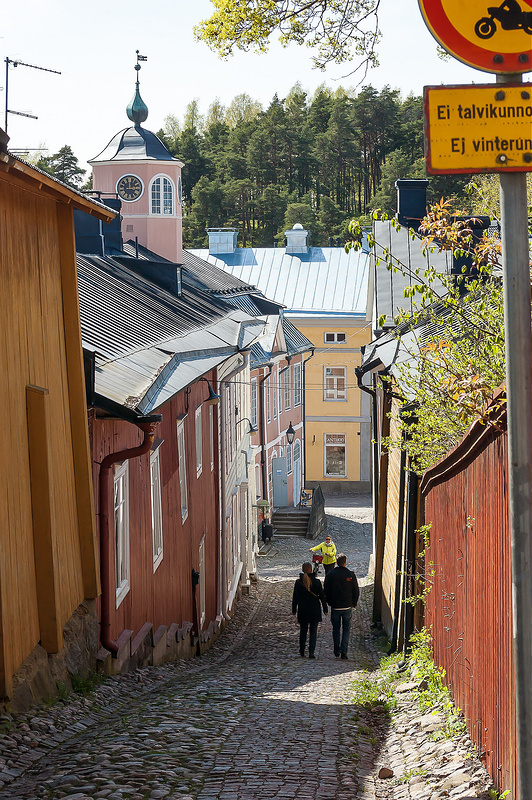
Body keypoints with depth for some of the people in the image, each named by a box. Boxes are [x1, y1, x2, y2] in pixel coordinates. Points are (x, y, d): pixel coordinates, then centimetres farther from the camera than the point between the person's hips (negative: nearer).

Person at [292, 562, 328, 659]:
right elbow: (322, 596, -3)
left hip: (302, 609, 1)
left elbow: (295, 597, -1)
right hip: (315, 609, -1)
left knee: (303, 630, 16)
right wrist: (325, 609, 6)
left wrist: (294, 610, 9)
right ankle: (311, 652, -6)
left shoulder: (298, 582, -5)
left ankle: (302, 651, 24)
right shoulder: (316, 582, -8)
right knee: (313, 631, 3)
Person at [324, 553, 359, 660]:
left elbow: (326, 591, 0)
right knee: (346, 629, 8)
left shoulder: (330, 575, -6)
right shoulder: (351, 575, -8)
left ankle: (337, 652, 17)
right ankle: (344, 651, -3)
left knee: (336, 629, 14)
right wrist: (354, 604, 13)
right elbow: (356, 591, -1)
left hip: (335, 607, 1)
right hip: (347, 607, -1)